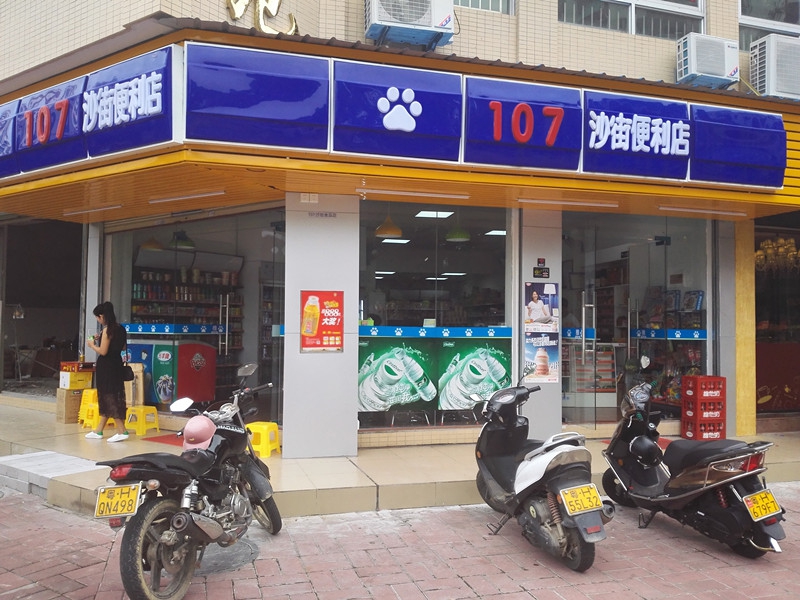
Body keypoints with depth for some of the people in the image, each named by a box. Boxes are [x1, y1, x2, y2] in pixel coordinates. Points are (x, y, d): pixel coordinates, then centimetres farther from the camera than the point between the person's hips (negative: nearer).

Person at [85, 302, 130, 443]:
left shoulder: (107, 330, -17)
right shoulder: (120, 328, 8)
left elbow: (103, 351, -19)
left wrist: (92, 345, 0)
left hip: (106, 366, -9)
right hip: (116, 364, 9)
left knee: (109, 397, -4)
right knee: (106, 397, 15)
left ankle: (122, 431, -6)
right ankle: (99, 431, 25)